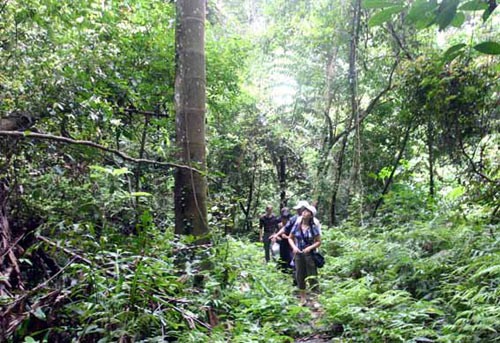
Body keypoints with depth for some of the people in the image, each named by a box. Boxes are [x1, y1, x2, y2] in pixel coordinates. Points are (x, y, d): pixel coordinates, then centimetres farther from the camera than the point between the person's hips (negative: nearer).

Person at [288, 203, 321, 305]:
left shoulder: (314, 227, -6)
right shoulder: (297, 225, 0)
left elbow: (318, 241, -3)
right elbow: (290, 238, 9)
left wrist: (310, 247, -18)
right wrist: (294, 247, -8)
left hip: (310, 255, -3)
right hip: (298, 254, 3)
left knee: (312, 277, 1)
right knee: (300, 276, 11)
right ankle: (302, 298, 25)